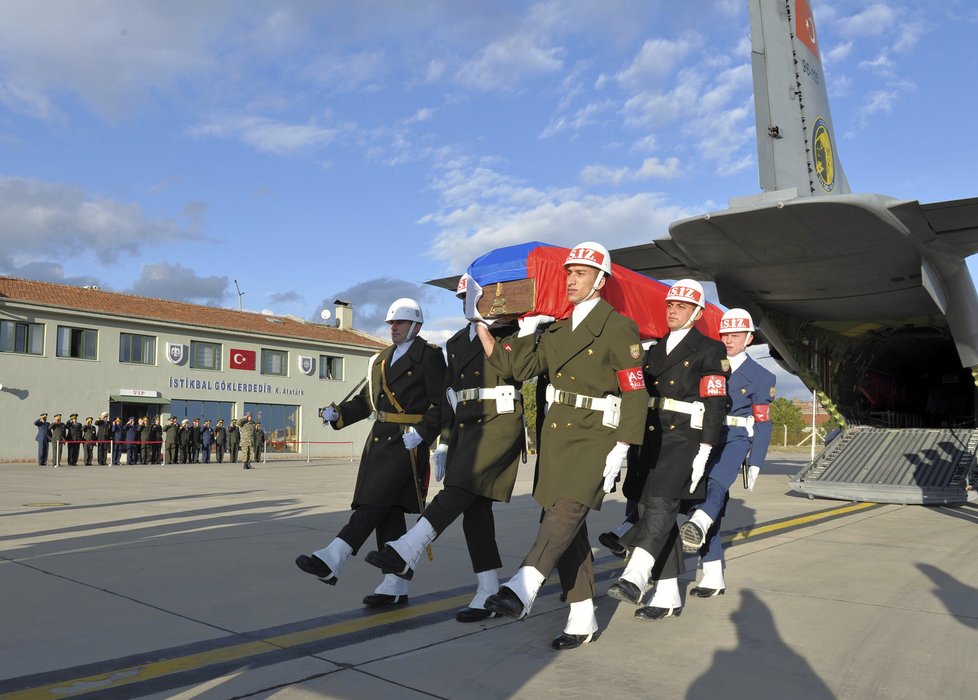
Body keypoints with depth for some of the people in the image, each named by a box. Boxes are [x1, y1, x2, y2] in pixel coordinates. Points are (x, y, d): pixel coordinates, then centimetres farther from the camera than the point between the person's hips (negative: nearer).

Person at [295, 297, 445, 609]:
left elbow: (441, 405, -8)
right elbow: (366, 400, 17)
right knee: (388, 512, 6)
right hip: (379, 440, 7)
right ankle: (395, 586, 12)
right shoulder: (381, 358, 19)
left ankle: (331, 561, -19)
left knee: (376, 502, -14)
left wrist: (422, 432, -20)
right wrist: (337, 413, 1)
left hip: (408, 442, -7)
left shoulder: (429, 356, -2)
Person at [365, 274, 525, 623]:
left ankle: (404, 554, -23)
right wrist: (444, 443, 15)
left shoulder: (509, 333, 3)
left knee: (459, 490, -21)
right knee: (474, 508, 2)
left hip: (499, 423, -6)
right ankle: (489, 594, 7)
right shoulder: (456, 342, 19)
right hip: (464, 429, 6)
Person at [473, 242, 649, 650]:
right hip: (555, 434, 7)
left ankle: (521, 591, -34)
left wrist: (620, 450, -17)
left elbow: (634, 394, -10)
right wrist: (479, 323, 6)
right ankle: (582, 619, 16)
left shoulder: (619, 328, -7)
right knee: (566, 527, 8)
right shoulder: (557, 330, 14)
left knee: (566, 512, -24)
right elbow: (517, 367, 7)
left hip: (595, 437, -7)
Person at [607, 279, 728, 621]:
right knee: (659, 515, 6)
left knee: (661, 504, -23)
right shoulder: (654, 350, 19)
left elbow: (715, 405, -6)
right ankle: (668, 596, 13)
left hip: (684, 439, -6)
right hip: (651, 439, 6)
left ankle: (635, 577, -30)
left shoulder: (710, 350, 1)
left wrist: (703, 454, -14)